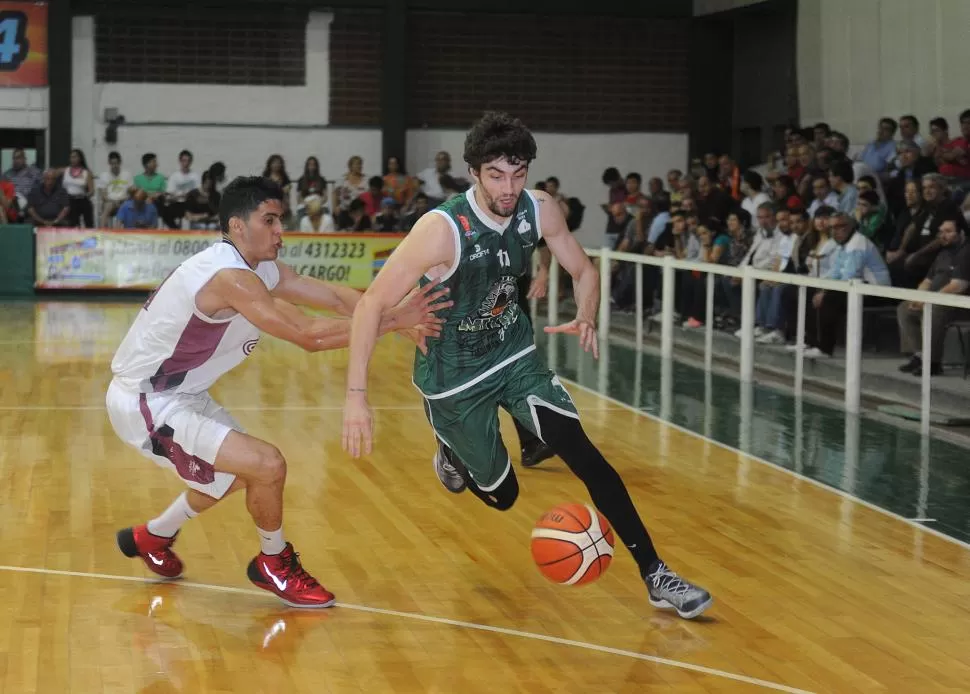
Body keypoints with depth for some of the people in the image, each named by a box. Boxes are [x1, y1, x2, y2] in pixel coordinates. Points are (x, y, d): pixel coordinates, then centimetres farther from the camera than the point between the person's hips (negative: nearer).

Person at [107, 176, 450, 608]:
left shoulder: (260, 267, 4)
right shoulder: (230, 277, -27)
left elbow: (336, 297, -1)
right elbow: (307, 335, -31)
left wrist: (397, 319, -16)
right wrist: (389, 321, -27)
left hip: (179, 394, 11)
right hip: (145, 405, -11)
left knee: (238, 471, 27)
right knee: (267, 465, -18)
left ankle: (151, 538, 43)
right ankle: (276, 565, 7)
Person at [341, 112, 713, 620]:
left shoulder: (539, 211, -13)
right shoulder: (443, 229, -29)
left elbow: (583, 270, 4)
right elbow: (372, 303, -27)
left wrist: (586, 319, -18)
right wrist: (356, 395, -32)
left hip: (515, 355, 4)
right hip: (453, 378, -4)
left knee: (584, 453, -13)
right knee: (501, 494, 8)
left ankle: (656, 577, -9)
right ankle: (453, 456, 43)